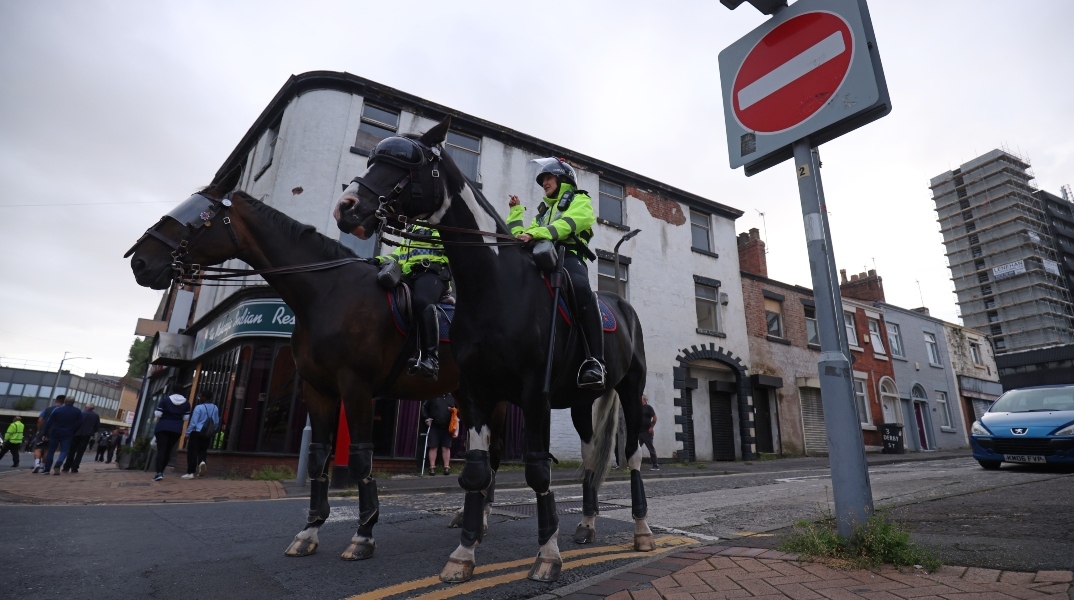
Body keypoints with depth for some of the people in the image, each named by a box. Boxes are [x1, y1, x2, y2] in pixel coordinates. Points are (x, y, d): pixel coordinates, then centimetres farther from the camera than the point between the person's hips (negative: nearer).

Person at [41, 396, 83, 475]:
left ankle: (47, 469, 10)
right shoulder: (78, 412, 1)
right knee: (64, 451, 2)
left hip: (55, 433, 1)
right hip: (67, 435, -1)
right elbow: (79, 424, 0)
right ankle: (58, 465, -23)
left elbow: (49, 422, -2)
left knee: (51, 451, 11)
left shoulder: (57, 409, 0)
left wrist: (45, 434, 2)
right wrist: (73, 433, 10)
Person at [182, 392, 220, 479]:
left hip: (196, 433, -5)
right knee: (203, 450, 19)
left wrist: (187, 433, -3)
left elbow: (193, 422, -13)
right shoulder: (215, 408, 5)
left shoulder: (199, 407, -13)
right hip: (207, 435, 5)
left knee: (192, 452, 3)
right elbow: (216, 422, 11)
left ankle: (190, 473, 4)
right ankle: (202, 462, -11)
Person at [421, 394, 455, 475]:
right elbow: (424, 407, 8)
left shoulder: (452, 397, 6)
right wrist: (427, 418, 0)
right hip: (434, 427, -1)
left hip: (447, 427, 2)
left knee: (446, 447, 4)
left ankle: (447, 467, 10)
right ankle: (432, 467, 8)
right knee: (433, 447, 1)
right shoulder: (433, 397, 0)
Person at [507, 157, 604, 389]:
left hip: (568, 255, -7)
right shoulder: (545, 209, 39)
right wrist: (516, 211, 33)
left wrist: (535, 234, -20)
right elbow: (520, 234, 34)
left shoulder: (580, 200, 19)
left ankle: (595, 361, -45)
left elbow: (567, 224, -6)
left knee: (581, 288, -39)